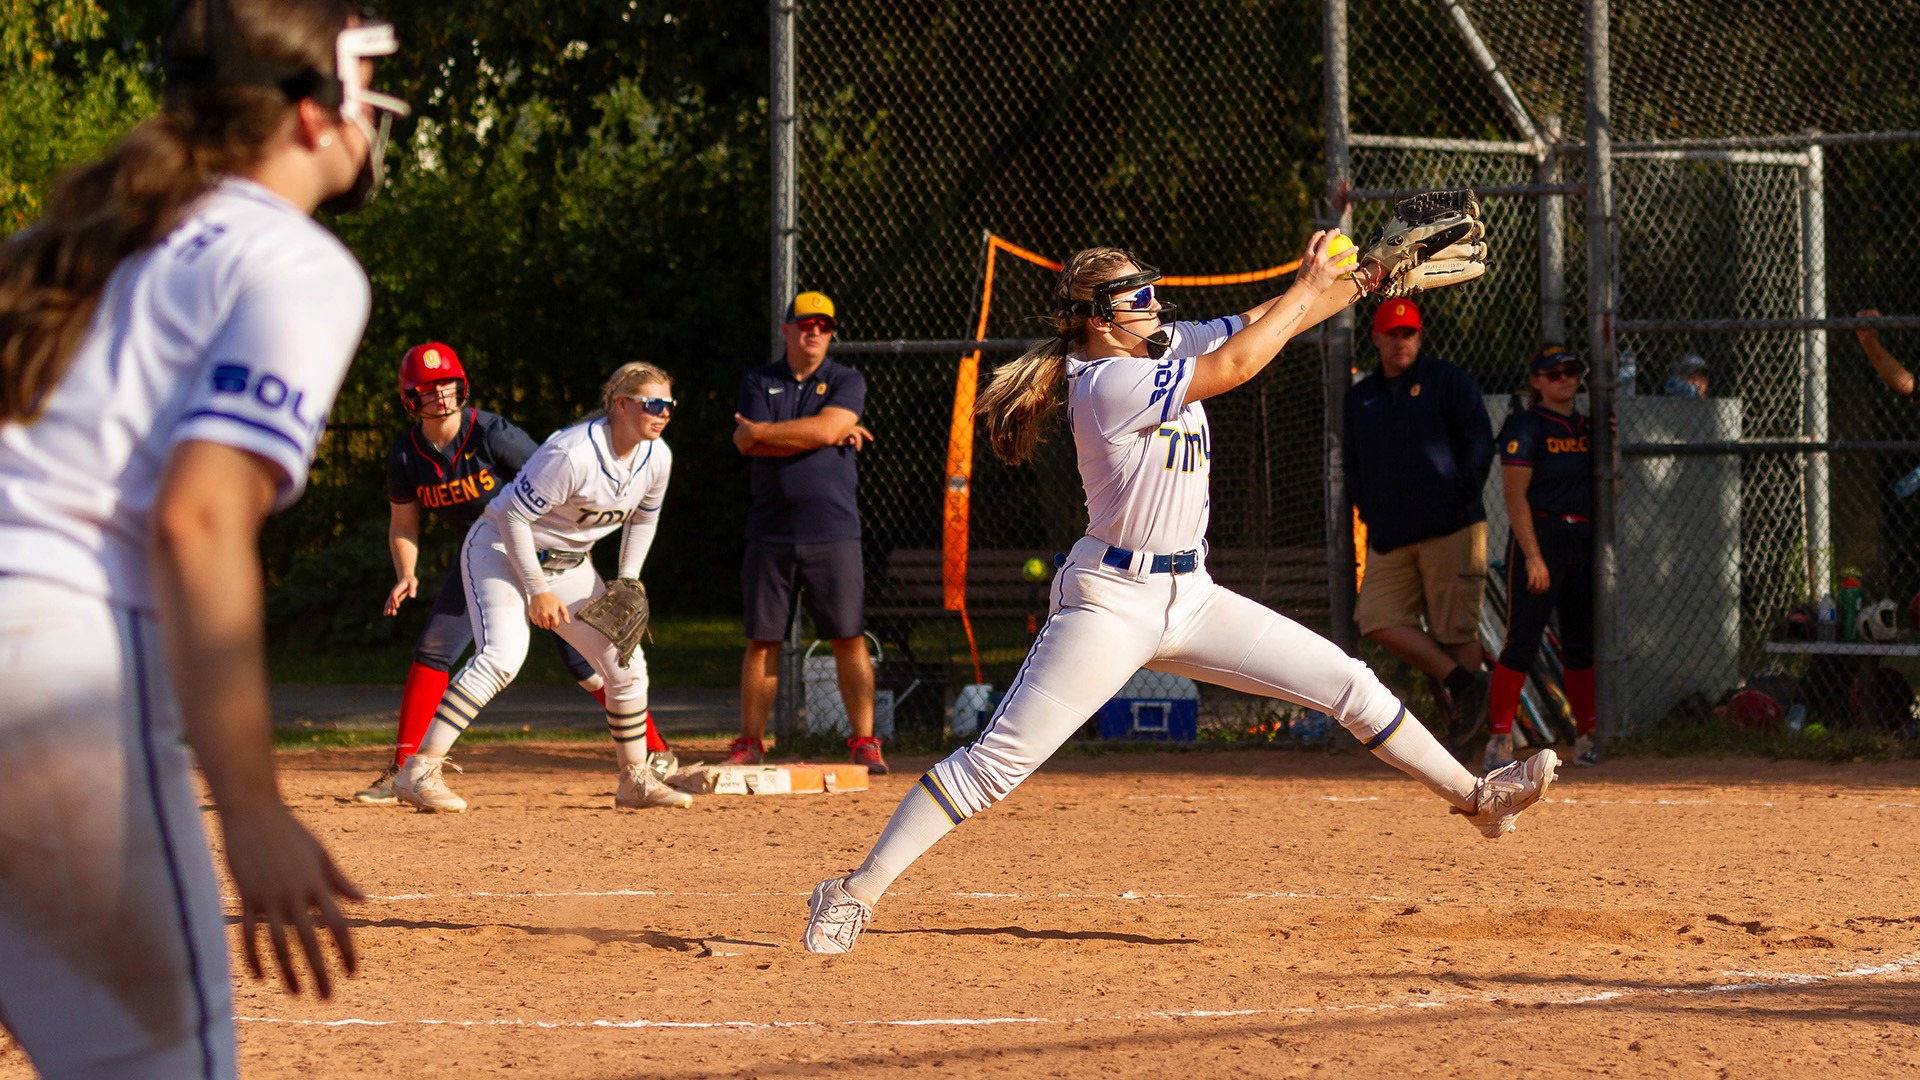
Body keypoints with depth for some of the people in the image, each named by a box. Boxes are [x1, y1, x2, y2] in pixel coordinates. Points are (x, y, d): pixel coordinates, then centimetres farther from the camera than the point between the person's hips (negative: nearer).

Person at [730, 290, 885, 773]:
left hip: (833, 532, -2)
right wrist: (826, 437, -8)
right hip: (770, 534, 2)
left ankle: (864, 741, -1)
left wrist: (764, 431, -5)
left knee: (849, 639, -4)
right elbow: (747, 443, -6)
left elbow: (826, 427, -13)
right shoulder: (758, 382, 10)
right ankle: (749, 742, 10)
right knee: (762, 640, 4)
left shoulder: (847, 382, 6)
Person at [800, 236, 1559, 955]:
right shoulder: (1107, 384, -18)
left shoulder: (1166, 346, 7)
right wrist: (1307, 287, -11)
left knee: (1346, 683, 7)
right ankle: (859, 891, -10)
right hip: (1111, 600, -8)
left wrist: (1365, 279, -7)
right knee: (1000, 760, -13)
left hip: (1189, 597, 8)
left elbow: (1263, 323, 6)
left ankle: (1474, 797, 17)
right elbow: (1235, 364, -20)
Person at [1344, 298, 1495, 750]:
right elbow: (1353, 461, 24)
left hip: (1450, 528, -5)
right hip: (1391, 536, 5)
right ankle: (1460, 681, -2)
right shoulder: (1360, 398, 17)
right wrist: (1367, 509, 8)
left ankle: (1464, 712, 4)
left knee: (1456, 627, -5)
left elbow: (1480, 441, -2)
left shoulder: (1446, 380, 3)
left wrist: (1461, 497, -10)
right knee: (1379, 618, -10)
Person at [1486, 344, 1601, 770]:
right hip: (1540, 537, -7)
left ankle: (1586, 737, 17)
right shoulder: (1525, 426, -6)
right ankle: (1500, 739, -10)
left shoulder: (1587, 428, 15)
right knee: (1522, 639, -10)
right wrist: (1533, 556, -19)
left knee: (1582, 644, 9)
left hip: (1584, 541, 7)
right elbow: (1515, 496, -12)